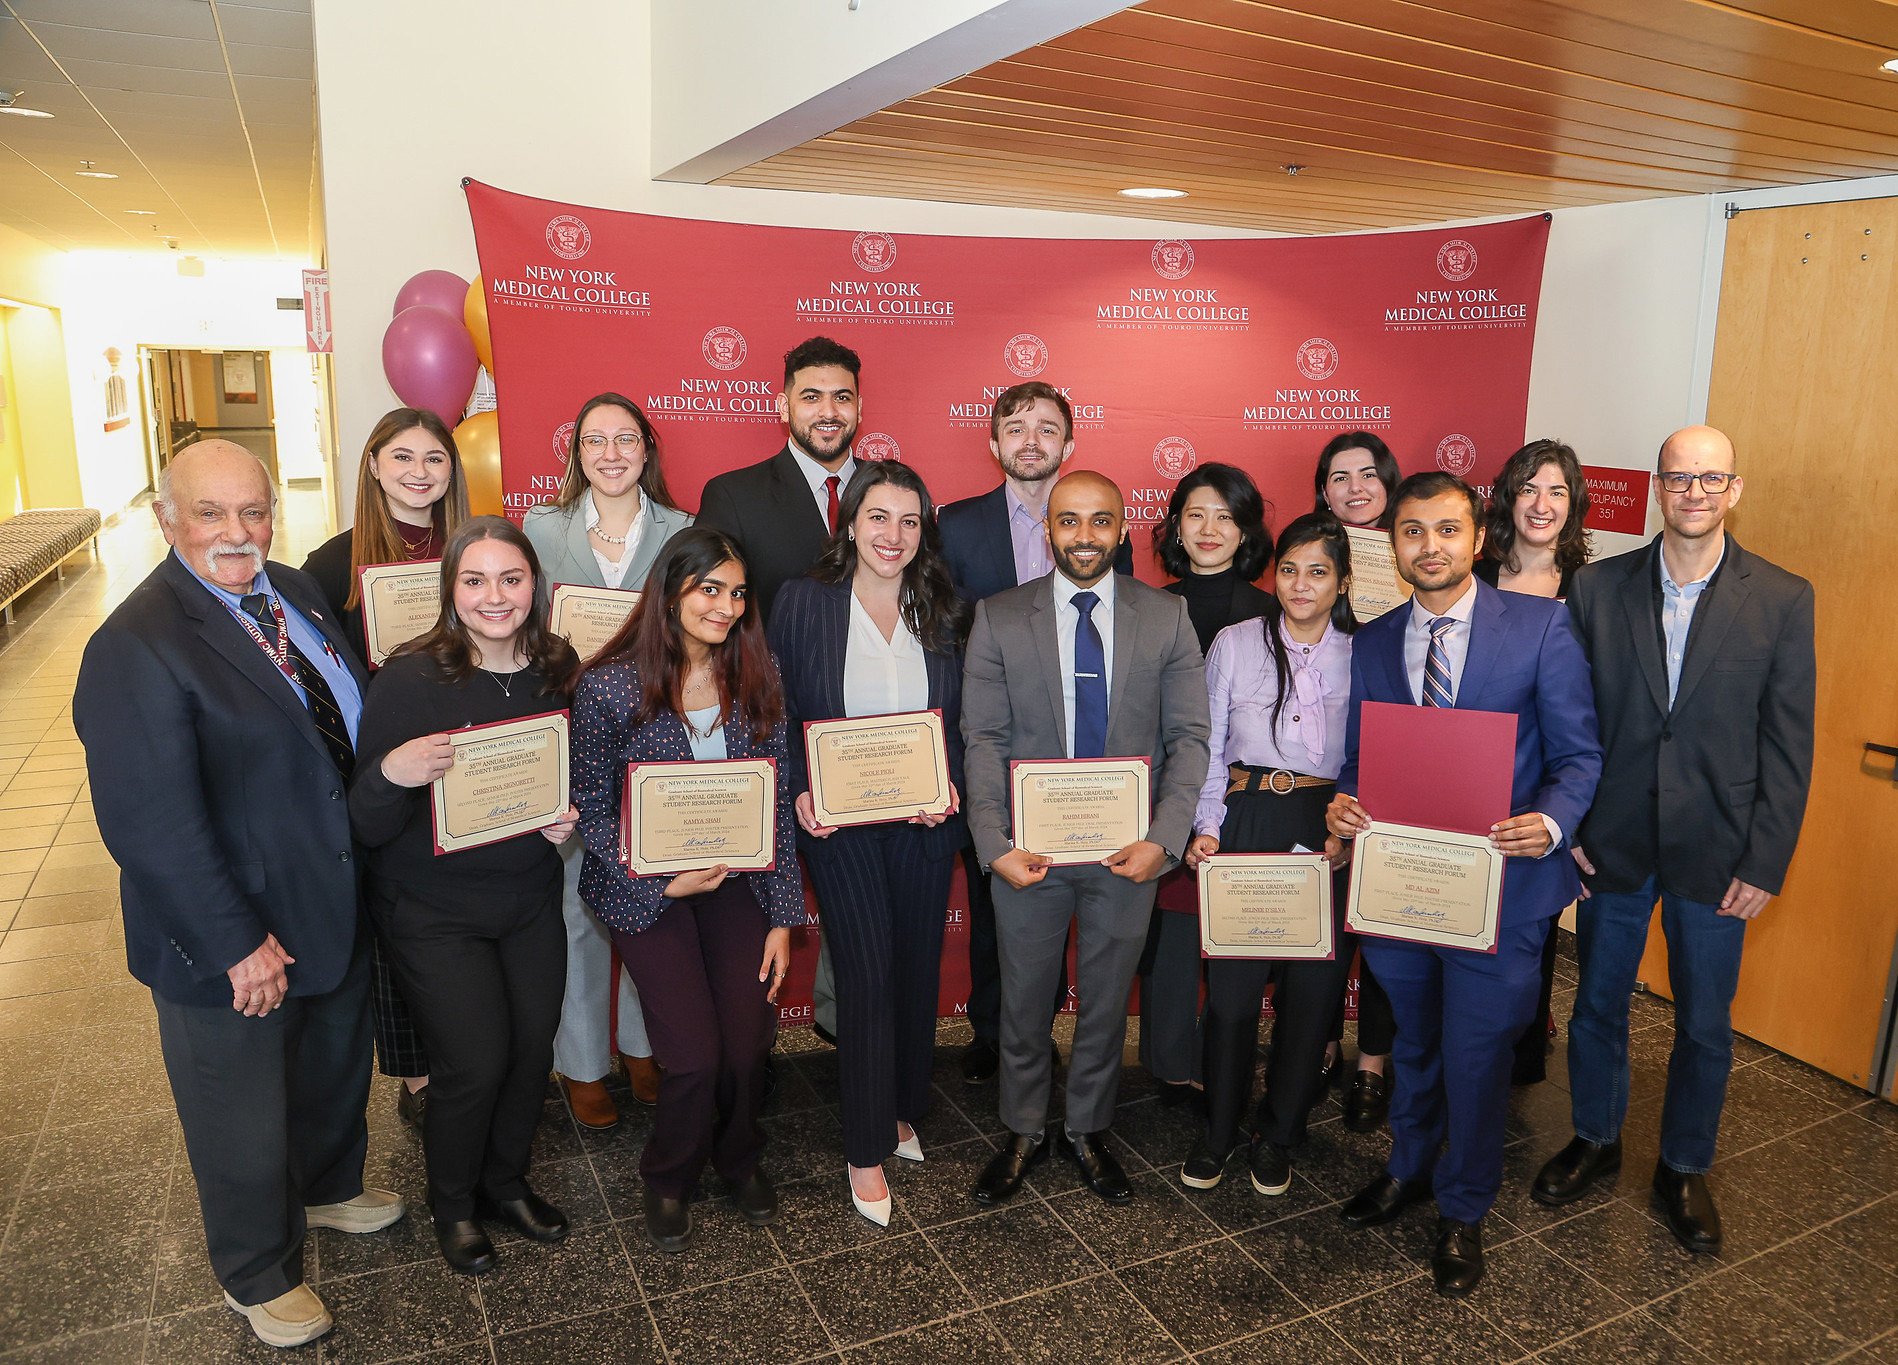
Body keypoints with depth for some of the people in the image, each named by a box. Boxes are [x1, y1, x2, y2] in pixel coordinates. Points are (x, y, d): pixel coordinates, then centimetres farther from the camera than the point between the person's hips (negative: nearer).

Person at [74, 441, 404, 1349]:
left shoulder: (295, 591, 0)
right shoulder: (134, 646, -24)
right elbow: (150, 823, -26)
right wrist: (236, 945, -23)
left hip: (334, 907, 7)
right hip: (234, 949, -7)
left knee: (335, 1066, 30)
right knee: (243, 1125, 17)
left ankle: (327, 1187, 58)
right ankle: (258, 1275, 43)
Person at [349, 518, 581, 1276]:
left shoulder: (558, 671, -4)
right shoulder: (409, 680, -18)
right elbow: (368, 828, -17)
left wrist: (572, 816, -11)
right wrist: (391, 774, -38)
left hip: (531, 901, 5)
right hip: (433, 913, -4)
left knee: (533, 1048, 11)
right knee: (476, 1064, -2)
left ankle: (505, 1183, 40)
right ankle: (453, 1205, 29)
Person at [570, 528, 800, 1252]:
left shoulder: (756, 675, -4)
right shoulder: (609, 686, -14)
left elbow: (778, 800, -1)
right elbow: (591, 807, -6)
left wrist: (782, 917, -2)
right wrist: (664, 882, -16)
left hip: (739, 877, 3)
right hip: (646, 886, -3)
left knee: (748, 1042, -3)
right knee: (694, 1053, -9)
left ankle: (739, 1155, 31)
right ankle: (668, 1178, 25)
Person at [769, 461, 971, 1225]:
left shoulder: (945, 613, 3)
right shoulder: (803, 602, -3)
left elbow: (964, 721, 7)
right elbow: (780, 712, -1)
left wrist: (951, 785, -10)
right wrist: (799, 791, -14)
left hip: (925, 822, 3)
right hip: (838, 821, -3)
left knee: (918, 968, 12)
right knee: (866, 973, -3)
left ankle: (903, 1112, 34)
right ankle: (867, 1153, 12)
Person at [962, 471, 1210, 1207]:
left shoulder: (1166, 617, -1)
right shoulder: (999, 618, -2)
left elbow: (1188, 737, -3)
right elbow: (985, 739, -5)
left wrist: (1163, 839, -14)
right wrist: (995, 843, -16)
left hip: (1128, 847, 1)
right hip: (1029, 848, 0)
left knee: (1107, 1001, 16)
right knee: (1023, 999, 15)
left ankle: (1088, 1131, 39)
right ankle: (1024, 1133, 38)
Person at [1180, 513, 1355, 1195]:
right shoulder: (1235, 644, 3)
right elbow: (1208, 745, 5)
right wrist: (1206, 827, -4)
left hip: (1326, 831, 1)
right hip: (1244, 825, -1)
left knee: (1310, 989, 6)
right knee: (1231, 986, 1)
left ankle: (1277, 1136, 27)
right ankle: (1218, 1132, 22)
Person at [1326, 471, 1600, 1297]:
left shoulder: (1541, 627, -6)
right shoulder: (1371, 644, 4)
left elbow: (1578, 755, -5)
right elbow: (1359, 758, 9)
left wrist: (1551, 821, -24)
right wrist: (1344, 804, -13)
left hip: (1499, 886, -3)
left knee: (1475, 1058, 10)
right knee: (1413, 1045, 22)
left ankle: (1462, 1212, 34)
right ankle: (1409, 1169, 47)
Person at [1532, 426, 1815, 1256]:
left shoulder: (1783, 600, -4)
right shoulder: (1597, 588, -2)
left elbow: (1788, 744, -4)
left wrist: (1765, 863, -7)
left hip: (1716, 855, -1)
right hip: (1612, 845, 1)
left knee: (1705, 1025, 13)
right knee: (1597, 1006, 15)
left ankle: (1684, 1170, 35)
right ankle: (1595, 1140, 38)